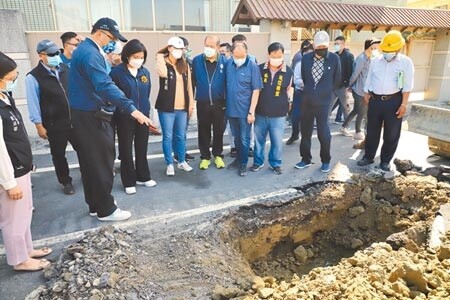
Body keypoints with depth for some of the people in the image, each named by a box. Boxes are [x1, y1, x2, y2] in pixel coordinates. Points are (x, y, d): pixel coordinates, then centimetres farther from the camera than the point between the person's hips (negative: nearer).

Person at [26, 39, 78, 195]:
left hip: (74, 119, 4)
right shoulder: (33, 77, -12)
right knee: (58, 154, 11)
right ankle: (65, 182, 29)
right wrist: (39, 125, -9)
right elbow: (33, 102, -9)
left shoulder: (66, 68, 3)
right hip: (54, 124, -3)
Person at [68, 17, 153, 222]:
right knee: (102, 163, -1)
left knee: (90, 162, 15)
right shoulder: (90, 53, -19)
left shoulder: (85, 50, 16)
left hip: (86, 114, 10)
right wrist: (132, 109, -39)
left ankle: (95, 205, 28)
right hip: (92, 116, -10)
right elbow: (105, 85, -32)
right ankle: (106, 210, 10)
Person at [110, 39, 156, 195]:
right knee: (126, 150, 6)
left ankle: (143, 177, 29)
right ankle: (129, 182, 18)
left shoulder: (145, 72, 3)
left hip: (143, 115, 4)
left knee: (142, 148, 14)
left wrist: (145, 108, 15)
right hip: (125, 117, -4)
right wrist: (125, 107, -4)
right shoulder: (116, 72, -12)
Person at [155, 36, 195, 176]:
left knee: (181, 136, 13)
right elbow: (163, 73, -27)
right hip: (167, 107, -3)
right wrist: (161, 58, -12)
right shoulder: (163, 62, -2)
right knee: (168, 137, 4)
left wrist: (191, 103, 6)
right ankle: (169, 164, 15)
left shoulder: (185, 65, 10)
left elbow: (189, 85, 11)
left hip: (182, 107, 4)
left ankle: (182, 161, 27)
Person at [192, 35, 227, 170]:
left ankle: (218, 155, 27)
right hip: (202, 103, 0)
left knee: (219, 131, 10)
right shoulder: (196, 60, -2)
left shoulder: (224, 61, -3)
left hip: (219, 103, 0)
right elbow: (192, 80, -2)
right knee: (204, 131, 9)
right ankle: (205, 157, 23)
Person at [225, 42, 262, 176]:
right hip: (231, 109, 4)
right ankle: (239, 158, 34)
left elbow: (256, 90, -12)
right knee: (236, 137, 18)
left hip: (245, 110, -4)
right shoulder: (228, 64, 0)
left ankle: (243, 164, 21)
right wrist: (224, 104, 6)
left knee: (244, 139, 7)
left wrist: (251, 112, -13)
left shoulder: (253, 66, -13)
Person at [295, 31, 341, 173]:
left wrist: (326, 92, 12)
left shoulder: (334, 58, -5)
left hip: (323, 102, -3)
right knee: (305, 131, 10)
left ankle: (325, 161, 21)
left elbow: (337, 80, 6)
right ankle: (306, 159, 26)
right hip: (307, 101, 3)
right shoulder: (306, 58, 1)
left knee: (323, 132, 0)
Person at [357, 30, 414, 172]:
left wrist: (403, 104, -12)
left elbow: (407, 85, -6)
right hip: (375, 100, 3)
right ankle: (368, 157, 24)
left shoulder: (406, 62, -3)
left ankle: (385, 160, 20)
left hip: (394, 101, -2)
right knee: (372, 131, 11)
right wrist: (366, 95, 10)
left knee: (391, 134, 6)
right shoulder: (375, 60, 6)